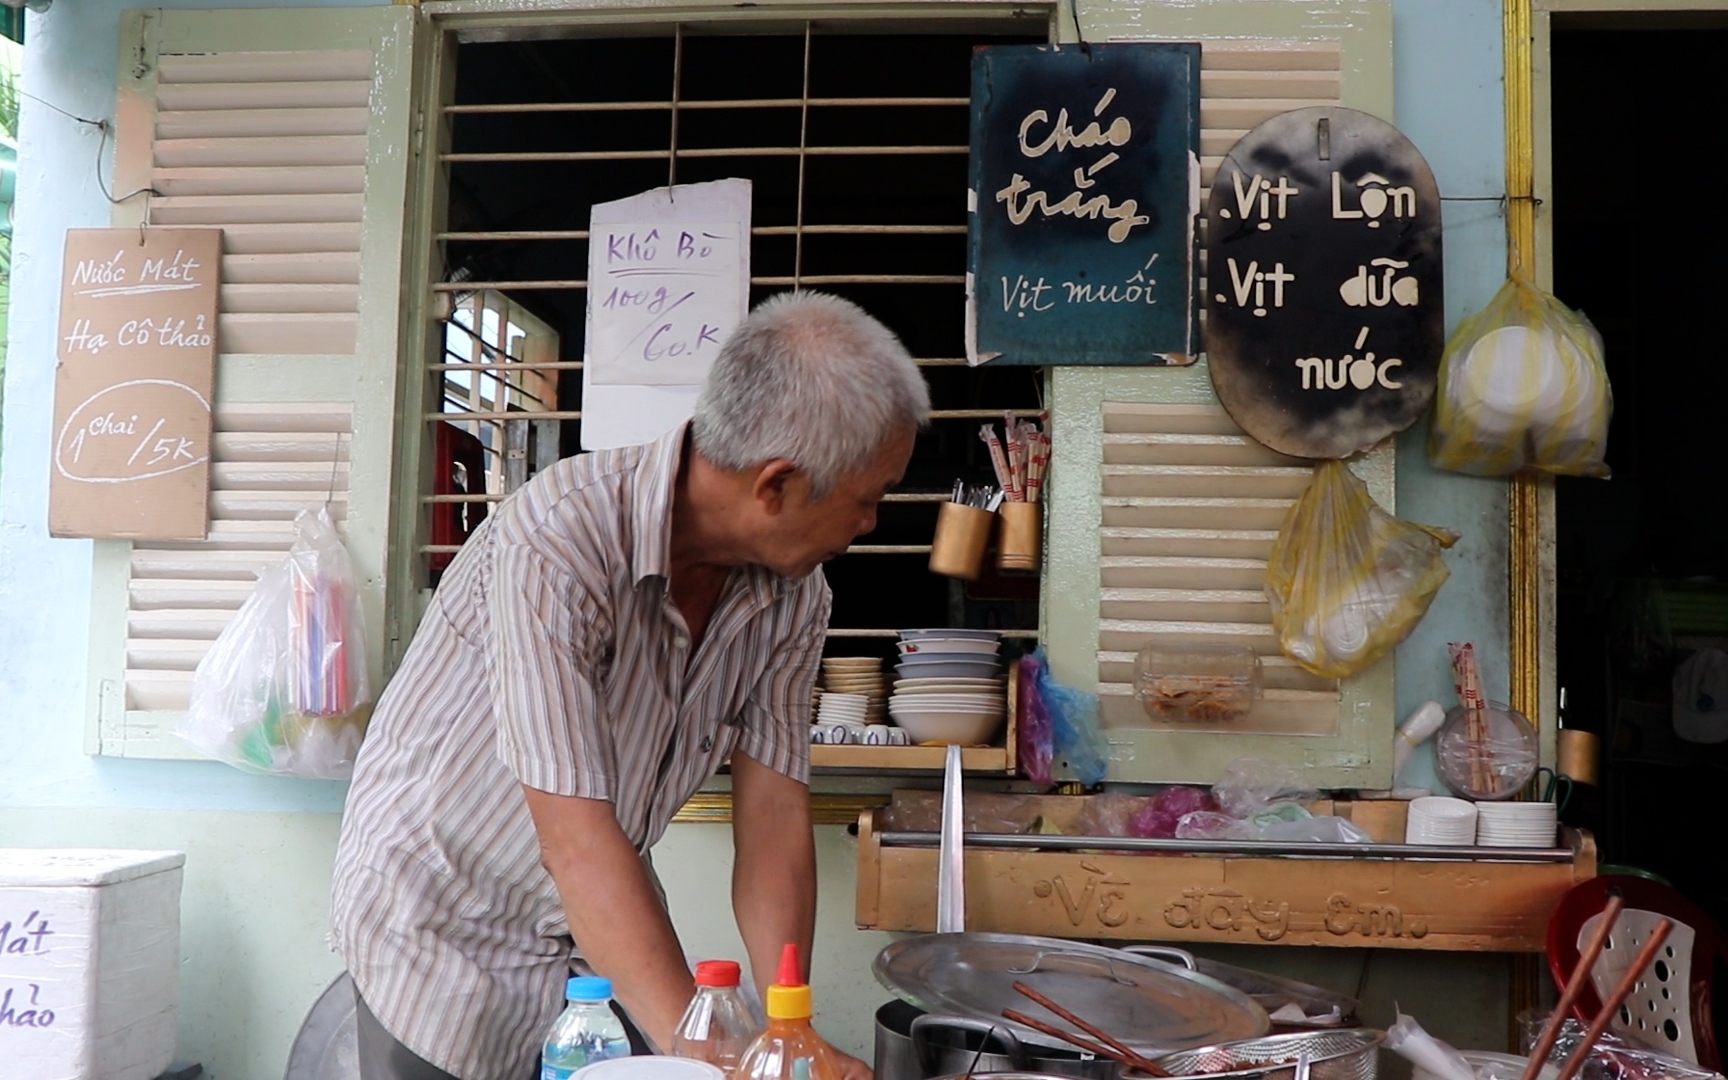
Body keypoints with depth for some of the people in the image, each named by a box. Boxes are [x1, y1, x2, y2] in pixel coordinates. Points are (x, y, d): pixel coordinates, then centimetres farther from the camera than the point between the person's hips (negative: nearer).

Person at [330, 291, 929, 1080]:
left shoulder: (794, 594, -11)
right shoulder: (558, 541, -32)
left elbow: (773, 819, -12)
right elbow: (575, 837, -35)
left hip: (603, 926, 5)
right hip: (445, 924, -5)